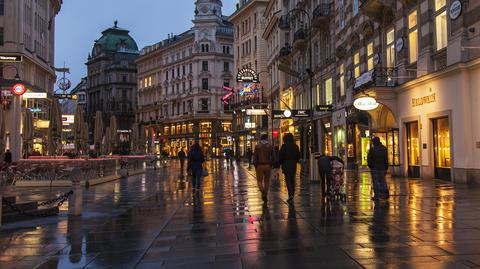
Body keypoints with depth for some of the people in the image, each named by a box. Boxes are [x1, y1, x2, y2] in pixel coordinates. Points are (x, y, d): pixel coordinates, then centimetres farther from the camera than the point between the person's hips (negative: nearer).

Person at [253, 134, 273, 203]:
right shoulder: (270, 146, 2)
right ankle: (265, 195, 13)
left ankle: (263, 192, -19)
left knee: (259, 181, 5)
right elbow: (272, 157, 2)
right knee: (266, 181, 12)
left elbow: (255, 157, -4)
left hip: (260, 165, -2)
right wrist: (271, 165, 11)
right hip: (267, 165, 2)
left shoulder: (257, 146, -3)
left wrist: (255, 166, 4)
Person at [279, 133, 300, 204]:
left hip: (286, 166, -5)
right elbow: (298, 157, 12)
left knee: (288, 180, -6)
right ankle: (291, 196, 15)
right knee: (292, 180, 11)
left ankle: (290, 195, -21)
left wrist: (280, 163, 9)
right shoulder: (296, 146, 7)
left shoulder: (284, 146, -9)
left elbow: (280, 156, -8)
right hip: (293, 166, 5)